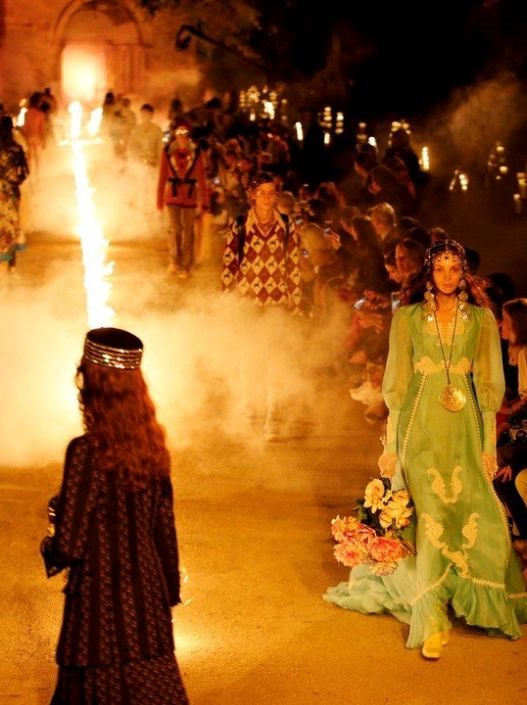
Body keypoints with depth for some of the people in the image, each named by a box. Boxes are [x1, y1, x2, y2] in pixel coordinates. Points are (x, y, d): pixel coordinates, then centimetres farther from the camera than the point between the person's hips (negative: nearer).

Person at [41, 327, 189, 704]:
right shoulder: (152, 449, -1)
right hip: (147, 597, 6)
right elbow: (165, 530, 7)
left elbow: (69, 545, -18)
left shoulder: (87, 451, -19)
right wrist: (169, 589, 18)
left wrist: (48, 547, 4)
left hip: (101, 600, -5)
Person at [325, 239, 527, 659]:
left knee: (474, 516, -1)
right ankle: (432, 621, -5)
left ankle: (489, 606, 20)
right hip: (420, 428, -1)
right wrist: (391, 445, 1)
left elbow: (489, 384, 5)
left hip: (465, 429, 1)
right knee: (427, 518, -7)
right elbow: (396, 384, 4)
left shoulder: (481, 320, 7)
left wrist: (490, 444, 0)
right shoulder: (408, 318, 5)